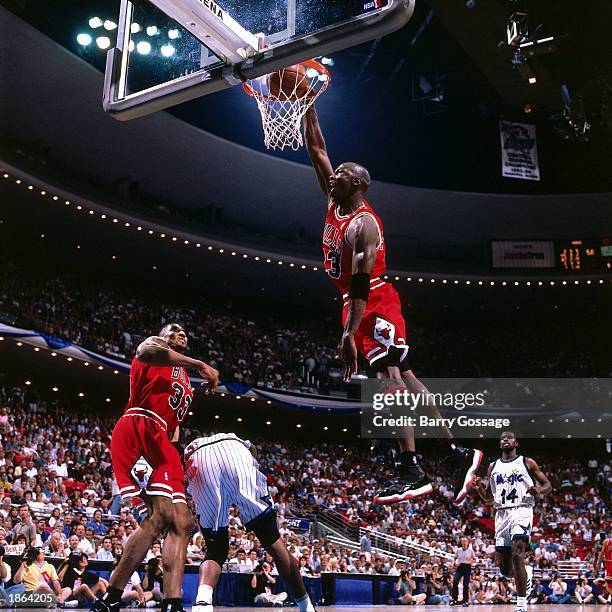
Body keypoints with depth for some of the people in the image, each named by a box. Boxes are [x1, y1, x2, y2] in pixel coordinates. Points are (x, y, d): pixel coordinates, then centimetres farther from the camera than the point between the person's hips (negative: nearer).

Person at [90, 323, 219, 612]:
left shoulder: (185, 383, 36)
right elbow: (147, 350, -15)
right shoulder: (154, 343, 13)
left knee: (182, 523, -4)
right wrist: (199, 365, -18)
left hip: (162, 443, 9)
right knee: (161, 514, -23)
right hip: (137, 430, -9)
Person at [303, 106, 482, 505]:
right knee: (402, 377, 8)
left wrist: (349, 334, -28)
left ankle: (412, 471, -16)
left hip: (375, 304, -10)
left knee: (391, 377, -15)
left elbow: (360, 282, -23)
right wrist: (308, 110, 7)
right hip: (360, 304, 10)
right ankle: (458, 452, 12)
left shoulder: (362, 223, -15)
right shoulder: (336, 205, 10)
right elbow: (317, 151, 15)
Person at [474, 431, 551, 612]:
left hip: (522, 511, -4)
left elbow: (548, 485, 8)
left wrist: (538, 490, -15)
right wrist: (479, 486, -5)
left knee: (517, 554, -23)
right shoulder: (493, 466, 16)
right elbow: (487, 498, 17)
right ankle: (527, 573, 37)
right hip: (502, 514, 5)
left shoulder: (527, 463, 6)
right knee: (504, 567, 4)